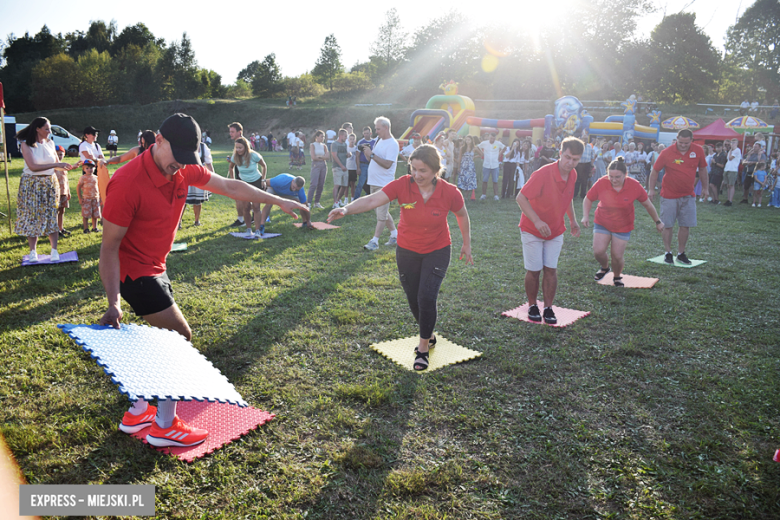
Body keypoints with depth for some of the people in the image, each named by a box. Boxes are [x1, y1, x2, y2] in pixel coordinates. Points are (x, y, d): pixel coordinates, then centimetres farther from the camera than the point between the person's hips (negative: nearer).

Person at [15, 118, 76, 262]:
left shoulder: (50, 143, 4)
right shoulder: (26, 144, -10)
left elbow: (56, 163, 12)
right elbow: (33, 167, -19)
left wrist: (65, 166, -8)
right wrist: (55, 165, -23)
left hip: (50, 183, 3)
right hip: (31, 184, -3)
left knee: (51, 216, 2)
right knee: (32, 216, 2)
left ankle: (54, 250, 8)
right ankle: (33, 251, 11)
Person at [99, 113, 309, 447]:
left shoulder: (184, 170, -5)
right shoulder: (127, 183, -27)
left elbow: (230, 187, 8)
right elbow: (109, 246, -23)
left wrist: (278, 201, 10)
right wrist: (113, 303, -27)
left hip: (155, 268, 9)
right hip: (134, 271, -9)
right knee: (180, 337, -7)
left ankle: (137, 413, 32)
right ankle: (165, 426, 8)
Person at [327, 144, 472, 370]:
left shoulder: (450, 192, -19)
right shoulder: (403, 185, -21)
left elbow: (462, 215, 1)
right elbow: (372, 200, -32)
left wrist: (467, 244, 10)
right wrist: (346, 209, -49)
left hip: (437, 251, -2)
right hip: (407, 251, 2)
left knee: (427, 297, -14)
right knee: (413, 299, 11)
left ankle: (423, 347, 7)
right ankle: (428, 336, 39)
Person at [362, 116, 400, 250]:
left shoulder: (392, 144, -13)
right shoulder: (378, 140, 14)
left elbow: (387, 164, -22)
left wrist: (372, 154, -23)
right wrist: (367, 153, -2)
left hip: (384, 184, -9)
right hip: (374, 182, 9)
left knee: (382, 214, -6)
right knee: (383, 212, 15)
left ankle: (374, 241, -6)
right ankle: (395, 236, 26)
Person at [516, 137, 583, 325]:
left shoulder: (573, 175, -4)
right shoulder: (543, 174, -26)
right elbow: (521, 198, -25)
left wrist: (572, 219, 11)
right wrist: (537, 221, -33)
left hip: (555, 231, 5)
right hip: (532, 230, -5)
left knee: (551, 270, 3)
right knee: (534, 271, 1)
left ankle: (548, 309, 15)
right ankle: (532, 307, 20)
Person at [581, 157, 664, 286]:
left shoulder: (635, 186, -18)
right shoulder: (601, 183, -20)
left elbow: (647, 205, -2)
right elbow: (588, 199, -2)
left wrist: (657, 222, 9)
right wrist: (585, 216, -16)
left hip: (623, 227, -1)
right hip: (602, 223, 1)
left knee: (617, 256, -2)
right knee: (598, 251, -11)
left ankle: (617, 277, 31)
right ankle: (604, 267, 25)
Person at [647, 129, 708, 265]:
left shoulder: (698, 151, -3)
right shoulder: (667, 153, -11)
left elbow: (702, 169, 11)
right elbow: (655, 171, -2)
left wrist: (705, 187, 16)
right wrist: (651, 189, -2)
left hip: (688, 196, 3)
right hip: (669, 195, -3)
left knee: (686, 225, 4)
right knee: (667, 225, 1)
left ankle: (681, 253, 17)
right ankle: (668, 253, 15)